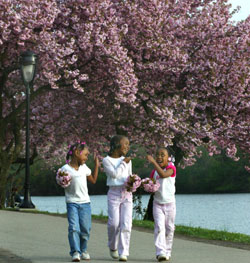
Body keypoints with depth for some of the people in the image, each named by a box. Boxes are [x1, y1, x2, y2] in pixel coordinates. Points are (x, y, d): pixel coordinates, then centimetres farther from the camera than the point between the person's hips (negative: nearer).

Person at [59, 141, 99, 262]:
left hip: (85, 202, 5)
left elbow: (93, 180, 21)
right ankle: (75, 252, -12)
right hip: (72, 203, -4)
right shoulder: (65, 168, -5)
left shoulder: (84, 167, 11)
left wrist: (96, 165, 19)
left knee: (85, 228, 4)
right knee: (74, 228, -14)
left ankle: (83, 250, 21)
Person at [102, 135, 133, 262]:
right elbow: (115, 174, -12)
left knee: (126, 224, -7)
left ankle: (123, 253, -5)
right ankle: (113, 246, 19)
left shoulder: (127, 160, 12)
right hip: (114, 194, -3)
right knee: (114, 223, -8)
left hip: (127, 194, 3)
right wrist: (123, 163, -4)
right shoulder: (106, 160, -1)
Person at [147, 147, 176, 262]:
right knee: (159, 227, -13)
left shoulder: (171, 168, -8)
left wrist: (153, 162, -33)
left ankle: (167, 253, 22)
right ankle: (160, 252, -20)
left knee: (169, 229, 8)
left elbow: (163, 174, -31)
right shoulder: (154, 172, 3)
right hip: (157, 204, 1)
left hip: (170, 203, -1)